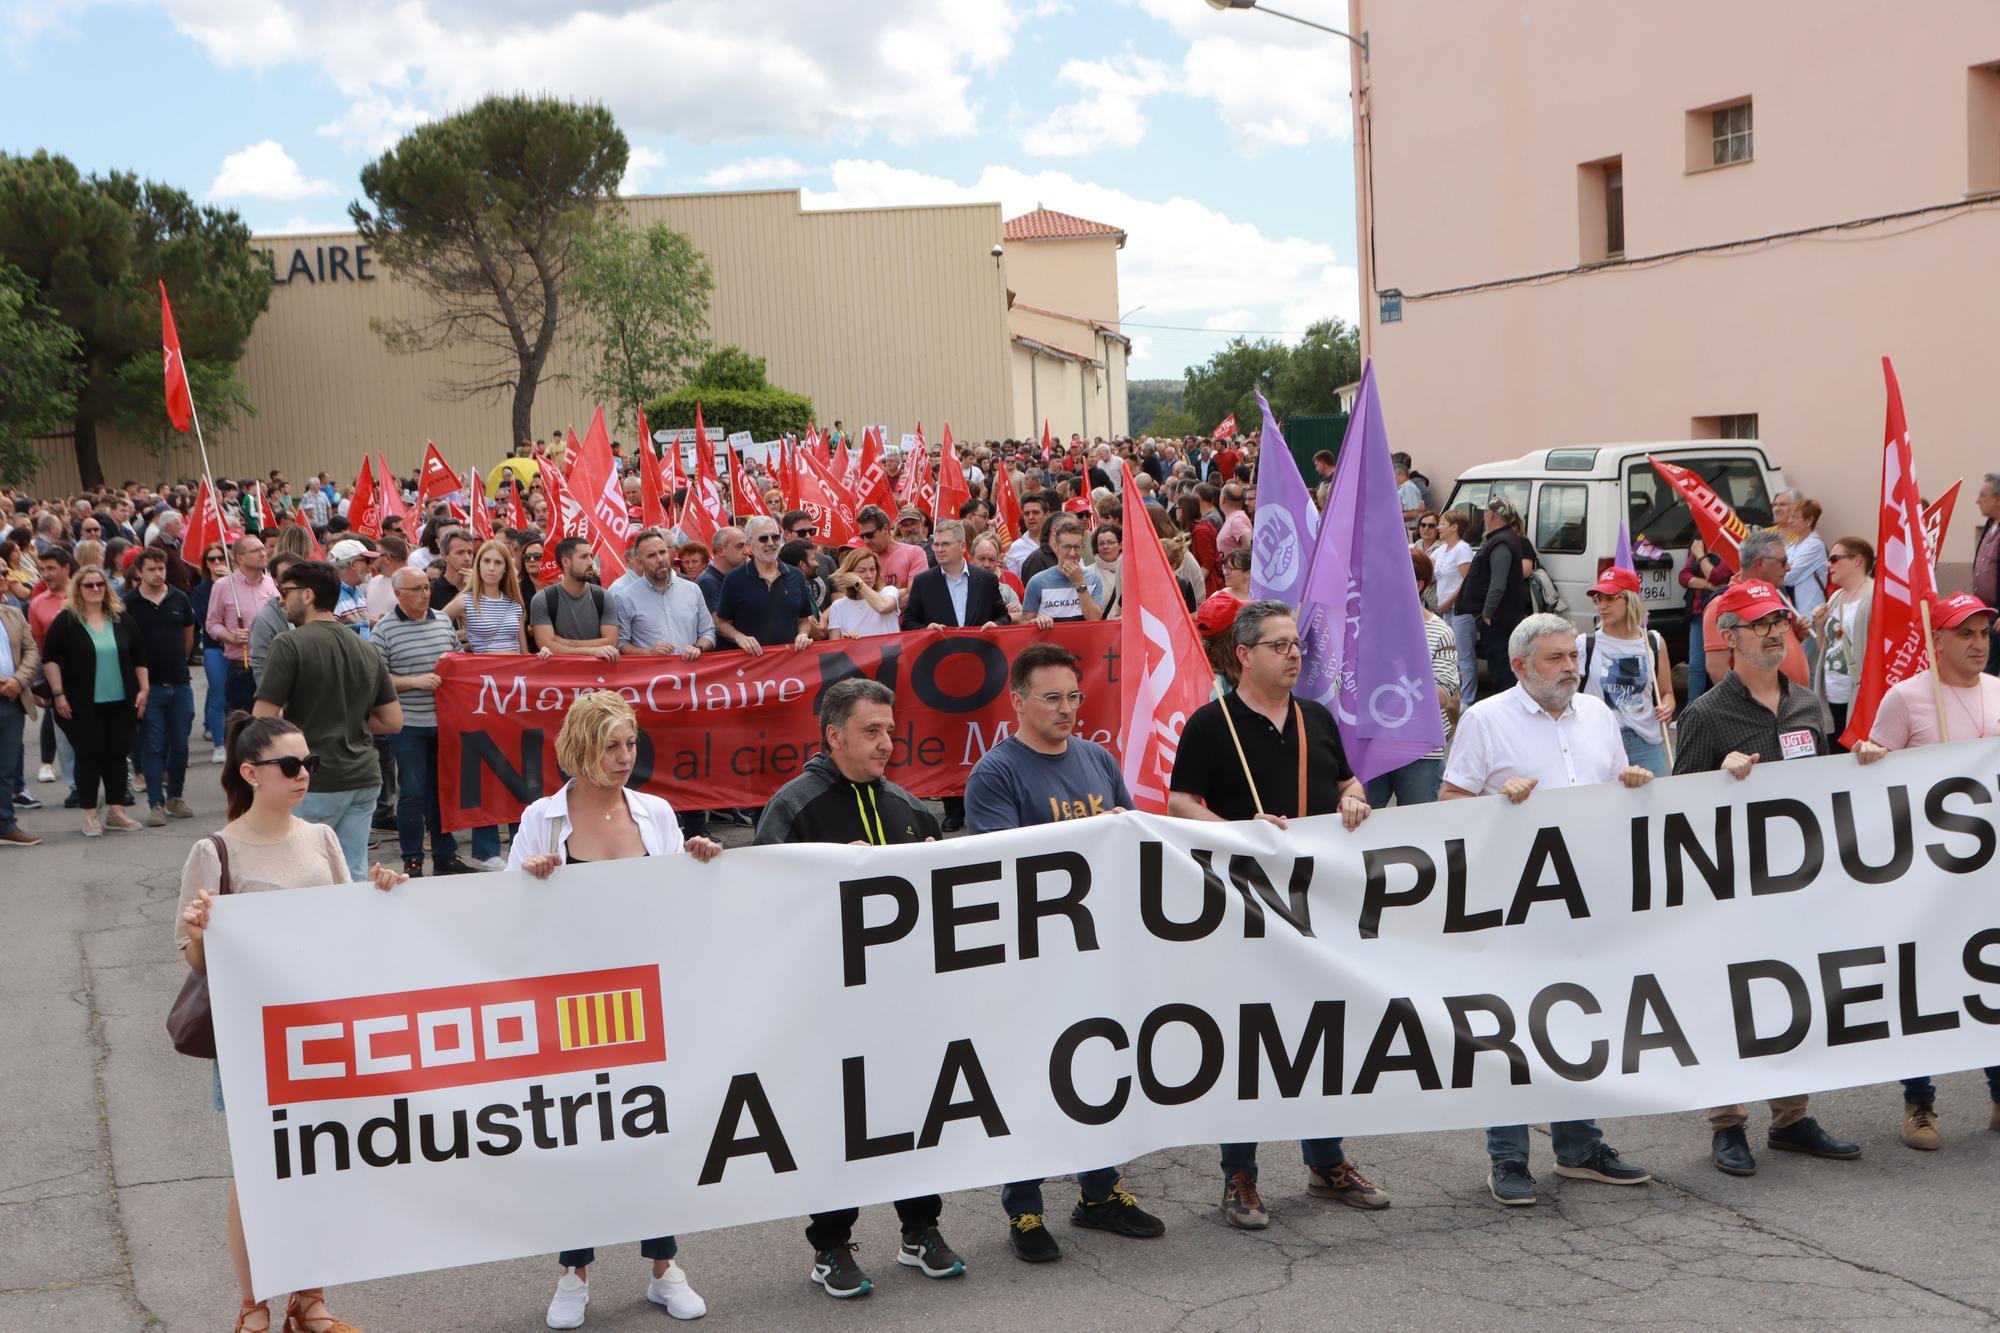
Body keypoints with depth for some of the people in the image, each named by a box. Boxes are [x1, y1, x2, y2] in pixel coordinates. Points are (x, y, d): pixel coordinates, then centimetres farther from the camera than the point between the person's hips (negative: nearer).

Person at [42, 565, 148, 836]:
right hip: (83, 705, -3)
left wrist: (143, 690, 5)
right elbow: (49, 659, -4)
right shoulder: (66, 621, -4)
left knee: (117, 755, 6)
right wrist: (58, 694, -10)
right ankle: (89, 815, 10)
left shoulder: (122, 619, 7)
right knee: (88, 756, 0)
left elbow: (139, 658, 11)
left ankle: (115, 811, 16)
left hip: (121, 702, 3)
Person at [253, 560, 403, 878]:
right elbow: (394, 722, 12)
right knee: (354, 876, 9)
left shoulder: (291, 644, -9)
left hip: (317, 783, -6)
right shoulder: (367, 651, 11)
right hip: (364, 779, 6)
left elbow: (264, 719, -14)